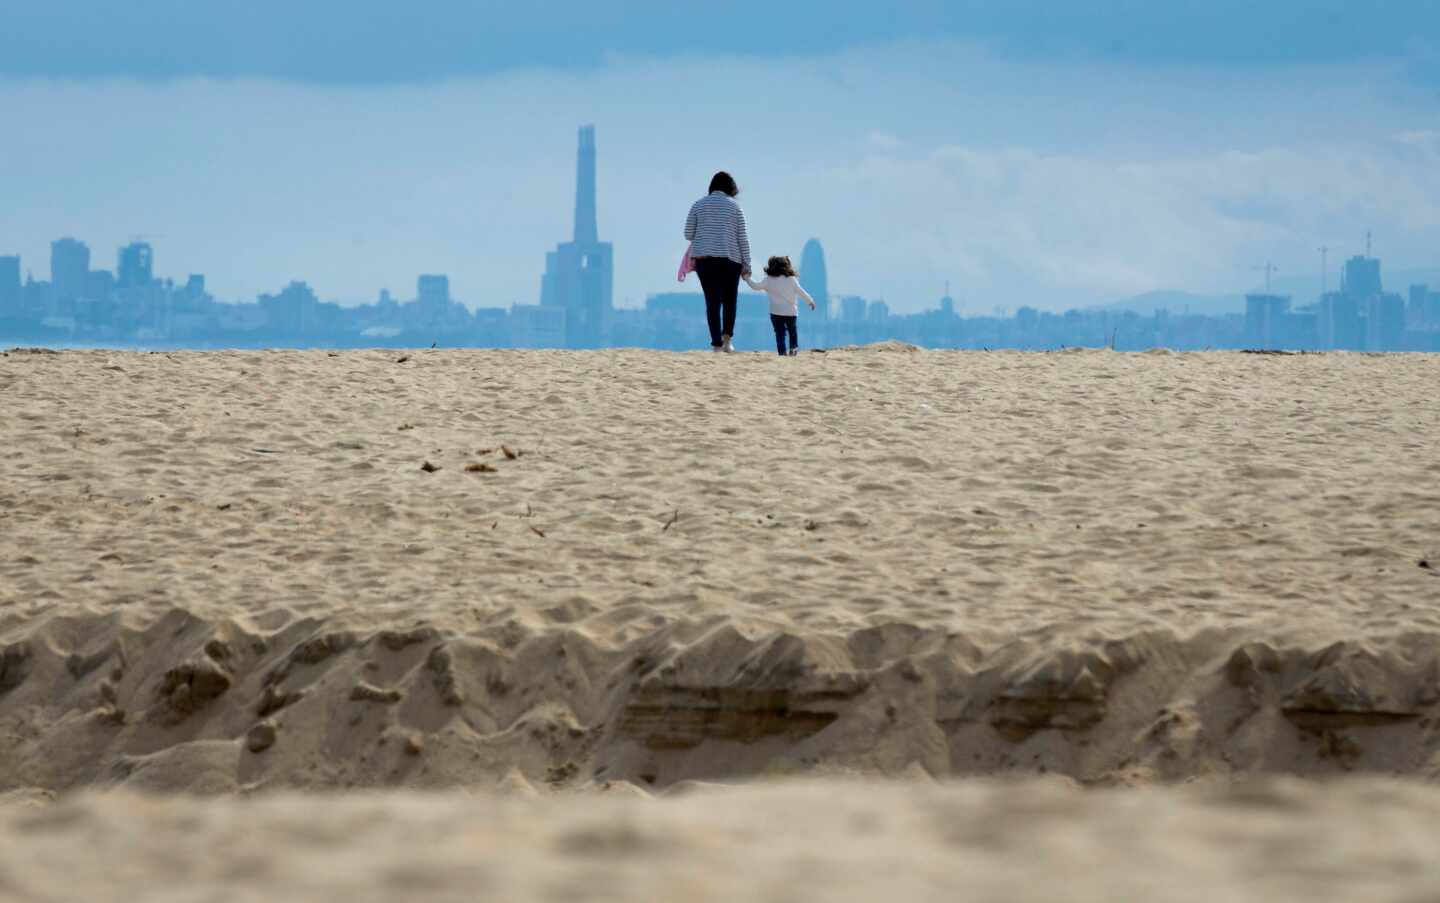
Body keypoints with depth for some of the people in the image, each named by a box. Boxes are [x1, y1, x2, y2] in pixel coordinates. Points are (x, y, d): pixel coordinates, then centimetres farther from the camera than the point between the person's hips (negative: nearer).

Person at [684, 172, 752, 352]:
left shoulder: (698, 205, 5)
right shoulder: (734, 206, 1)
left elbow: (688, 234, 4)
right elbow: (742, 238, 0)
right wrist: (746, 264, 4)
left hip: (703, 258, 1)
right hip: (730, 258, -1)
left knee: (712, 302, 3)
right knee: (729, 300, 14)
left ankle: (717, 344, -4)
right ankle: (727, 336, -3)